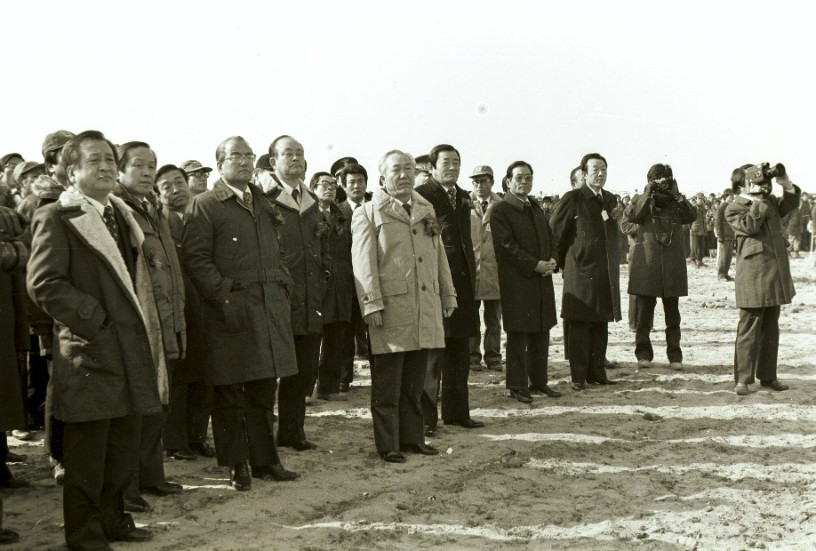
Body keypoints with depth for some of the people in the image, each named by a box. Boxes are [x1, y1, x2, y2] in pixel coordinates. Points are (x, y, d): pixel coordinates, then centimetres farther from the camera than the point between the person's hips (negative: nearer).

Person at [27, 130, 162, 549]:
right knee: (87, 452, 1)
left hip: (129, 348, 8)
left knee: (123, 447, 16)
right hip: (89, 352, -7)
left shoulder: (121, 214, 16)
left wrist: (144, 332, 12)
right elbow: (43, 282, -16)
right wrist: (94, 318, -17)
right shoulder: (56, 218, -8)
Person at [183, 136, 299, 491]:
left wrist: (283, 288, 11)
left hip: (269, 310, 6)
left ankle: (264, 460, 22)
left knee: (264, 391, 12)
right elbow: (195, 258, -11)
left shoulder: (263, 204, 19)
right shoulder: (204, 205, -3)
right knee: (229, 393, 2)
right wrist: (225, 296, -17)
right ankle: (236, 465, 11)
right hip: (230, 311, -6)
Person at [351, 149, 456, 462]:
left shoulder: (426, 210, 17)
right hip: (391, 310, -6)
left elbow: (439, 256, 20)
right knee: (387, 386, 1)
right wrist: (372, 304, -15)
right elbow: (364, 264, -8)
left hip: (425, 312, 6)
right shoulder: (368, 214, -2)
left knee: (414, 383, 14)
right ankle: (388, 445, 9)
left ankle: (412, 438, 23)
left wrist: (448, 296, 16)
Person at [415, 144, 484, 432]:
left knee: (460, 353, 14)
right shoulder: (421, 195, -8)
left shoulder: (464, 197, 16)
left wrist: (472, 276, 12)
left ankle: (457, 411, 24)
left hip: (462, 281, 8)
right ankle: (426, 416, 6)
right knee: (431, 351, -2)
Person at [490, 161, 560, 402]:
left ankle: (539, 382, 21)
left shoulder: (537, 209, 18)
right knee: (518, 336, -3)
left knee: (541, 334, 11)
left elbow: (549, 239, 20)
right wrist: (535, 265, -18)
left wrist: (552, 260, -1)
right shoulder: (500, 211, -6)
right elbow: (506, 246, -14)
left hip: (542, 280, 7)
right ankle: (517, 386, 5)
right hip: (517, 283, -7)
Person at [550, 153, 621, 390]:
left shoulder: (610, 199, 14)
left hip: (606, 273, 6)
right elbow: (554, 233, -3)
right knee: (580, 326, -3)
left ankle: (596, 372, 18)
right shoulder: (572, 199, -7)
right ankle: (578, 376, 3)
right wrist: (563, 262, 1)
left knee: (601, 326, 10)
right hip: (581, 273, -6)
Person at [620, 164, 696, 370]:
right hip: (646, 264, -1)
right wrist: (648, 195, -16)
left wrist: (677, 196, -16)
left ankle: (675, 355, 11)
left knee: (672, 313, 6)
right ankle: (643, 353, 11)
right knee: (644, 311, 2)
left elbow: (692, 216, -9)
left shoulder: (677, 202, 10)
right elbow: (630, 218, -14)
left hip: (672, 266, 2)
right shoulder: (641, 201, 6)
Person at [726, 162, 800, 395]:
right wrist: (759, 200, -14)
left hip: (775, 274, 7)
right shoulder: (733, 209, -3)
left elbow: (790, 204, 12)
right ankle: (743, 379, -1)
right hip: (753, 276, -7)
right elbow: (749, 226, -17)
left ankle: (767, 376, 19)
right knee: (749, 329, -6)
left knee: (771, 328, 11)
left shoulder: (770, 202, 18)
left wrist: (785, 183, -2)